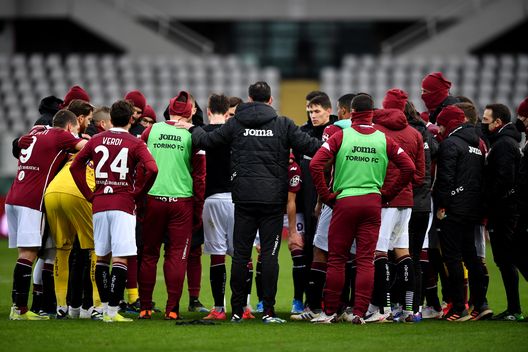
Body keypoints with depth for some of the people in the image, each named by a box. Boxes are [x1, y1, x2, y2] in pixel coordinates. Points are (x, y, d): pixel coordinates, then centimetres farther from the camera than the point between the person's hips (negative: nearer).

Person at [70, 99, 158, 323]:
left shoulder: (96, 140, 9)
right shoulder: (135, 144, -3)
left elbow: (76, 166, 12)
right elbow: (152, 169, -16)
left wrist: (89, 195, 13)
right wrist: (137, 194, -3)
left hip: (99, 204, 4)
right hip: (123, 204, -4)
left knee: (102, 257, 13)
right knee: (120, 258, -6)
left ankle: (105, 308, 14)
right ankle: (113, 310, -12)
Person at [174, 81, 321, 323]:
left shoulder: (235, 124, 4)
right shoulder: (283, 124, 1)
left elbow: (206, 140, 7)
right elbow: (311, 146, -2)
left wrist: (192, 128, 28)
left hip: (244, 198, 1)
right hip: (273, 199, -1)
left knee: (240, 254, 6)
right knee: (269, 254, -1)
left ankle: (237, 310, 7)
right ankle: (268, 311, -5)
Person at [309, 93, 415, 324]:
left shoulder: (341, 136, -2)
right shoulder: (383, 139, 4)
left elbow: (315, 164, -10)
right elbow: (409, 167, 2)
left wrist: (326, 195, -1)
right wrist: (388, 193, 10)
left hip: (345, 201, -2)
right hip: (373, 202, 2)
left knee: (336, 259, 5)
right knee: (366, 260, 3)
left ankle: (330, 311, 8)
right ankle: (359, 312, -1)